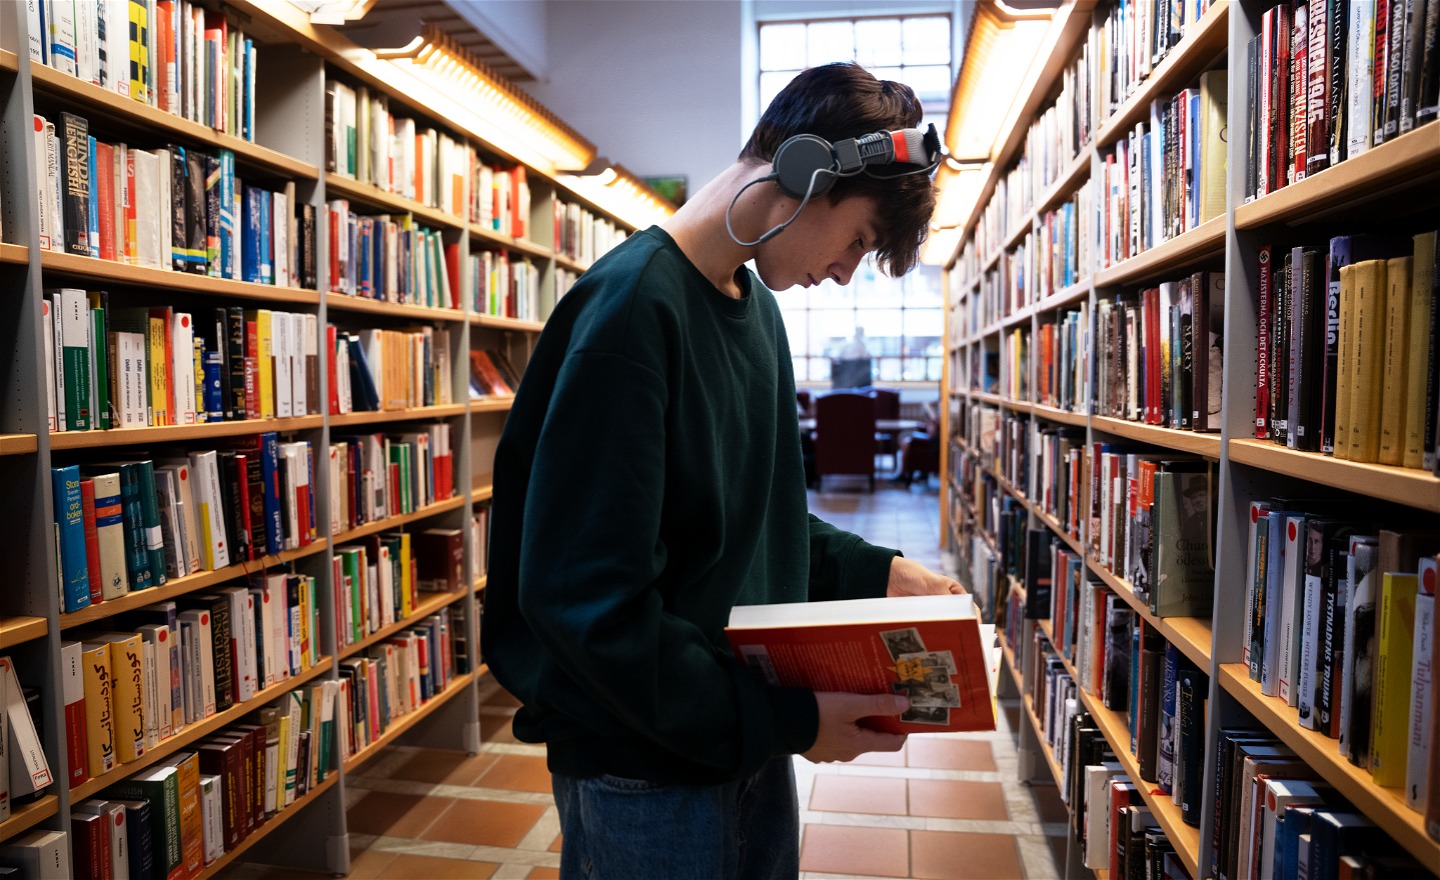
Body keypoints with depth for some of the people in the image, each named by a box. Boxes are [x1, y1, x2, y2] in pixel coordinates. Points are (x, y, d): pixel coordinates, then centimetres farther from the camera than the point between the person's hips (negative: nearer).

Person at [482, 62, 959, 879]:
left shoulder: (759, 307, 7)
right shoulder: (632, 306, -22)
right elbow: (584, 597, -27)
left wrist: (876, 571, 5)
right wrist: (782, 719, -21)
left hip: (753, 740, 9)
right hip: (648, 773, -8)